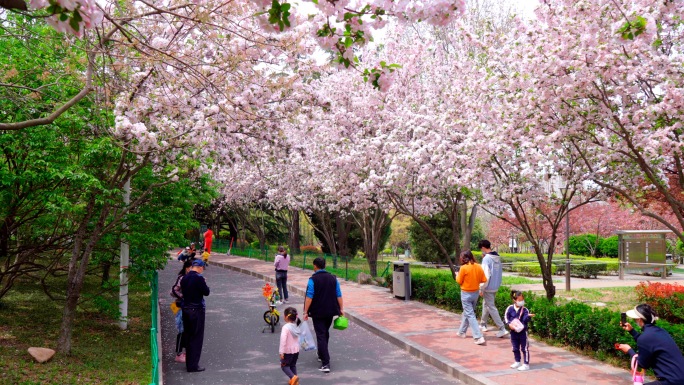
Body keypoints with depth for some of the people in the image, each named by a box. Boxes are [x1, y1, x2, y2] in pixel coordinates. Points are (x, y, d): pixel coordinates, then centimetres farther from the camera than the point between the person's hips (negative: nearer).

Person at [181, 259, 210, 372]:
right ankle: (193, 365, 3)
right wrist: (204, 283, 5)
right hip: (197, 310, -7)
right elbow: (206, 292, -13)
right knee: (197, 338, 1)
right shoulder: (199, 278, -17)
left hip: (186, 309, 7)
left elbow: (183, 290, 11)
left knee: (188, 337, 16)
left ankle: (189, 363, 24)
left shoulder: (184, 278, 5)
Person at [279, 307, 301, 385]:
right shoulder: (296, 326, 3)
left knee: (284, 365, 6)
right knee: (293, 365, 20)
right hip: (296, 350, 7)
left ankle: (293, 377, -12)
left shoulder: (286, 327, -21)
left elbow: (283, 340, -25)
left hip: (288, 351, -7)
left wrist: (281, 352, -22)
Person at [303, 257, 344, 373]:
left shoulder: (313, 279, -12)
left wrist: (306, 312, -11)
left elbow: (309, 297, -16)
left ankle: (325, 363, -11)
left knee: (321, 336, -3)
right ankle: (322, 355, 40)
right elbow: (339, 295, 4)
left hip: (317, 312, -5)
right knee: (326, 333, 24)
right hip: (330, 311, 5)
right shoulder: (333, 278, 4)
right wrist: (341, 309, 10)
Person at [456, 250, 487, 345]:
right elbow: (484, 280, 0)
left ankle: (479, 337, -12)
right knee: (466, 312, 22)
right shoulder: (478, 266, -3)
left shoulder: (463, 268, -17)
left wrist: (457, 276, 12)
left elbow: (459, 281, -8)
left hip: (466, 294, -6)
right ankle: (462, 332, 35)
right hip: (476, 293, 6)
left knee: (470, 315, -3)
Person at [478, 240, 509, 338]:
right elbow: (500, 272, 11)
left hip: (488, 287, -8)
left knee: (491, 308, -2)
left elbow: (486, 275, -21)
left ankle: (502, 329, -6)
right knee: (486, 305, 22)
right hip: (496, 286, 8)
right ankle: (483, 324, 34)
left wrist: (481, 289, -14)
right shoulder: (498, 257, 5)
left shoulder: (486, 259, -19)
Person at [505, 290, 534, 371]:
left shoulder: (524, 309, -10)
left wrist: (528, 316, -42)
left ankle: (526, 364, 8)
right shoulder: (510, 308, -5)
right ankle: (517, 362, 33)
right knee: (515, 348, 16)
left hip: (523, 331, -3)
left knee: (524, 349, 1)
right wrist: (509, 324, -15)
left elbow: (526, 319, -22)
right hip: (513, 331, 3)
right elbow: (506, 317, 0)